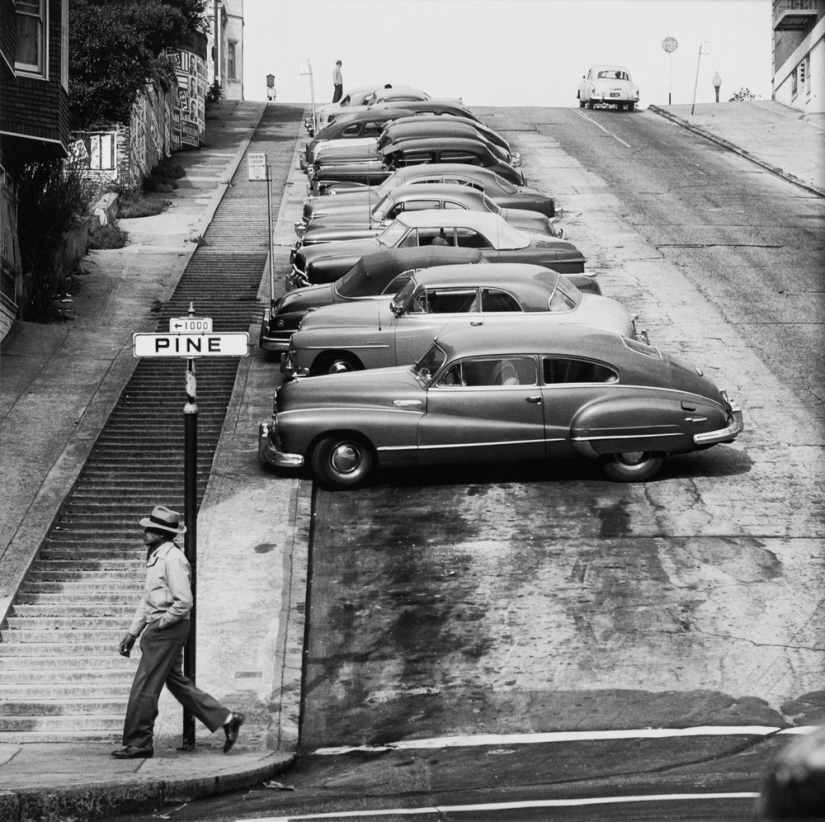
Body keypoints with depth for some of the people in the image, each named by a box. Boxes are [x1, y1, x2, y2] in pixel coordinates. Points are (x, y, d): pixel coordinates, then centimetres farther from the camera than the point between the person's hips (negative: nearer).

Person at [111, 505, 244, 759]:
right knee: (176, 682, 15)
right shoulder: (155, 557, 14)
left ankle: (138, 744, 4)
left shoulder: (173, 559, -17)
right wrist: (132, 633, 17)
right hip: (158, 628, 10)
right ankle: (226, 720, 20)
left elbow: (184, 602, -22)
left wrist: (159, 624, -14)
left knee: (144, 688, -4)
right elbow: (148, 600, 20)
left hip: (168, 630, -10)